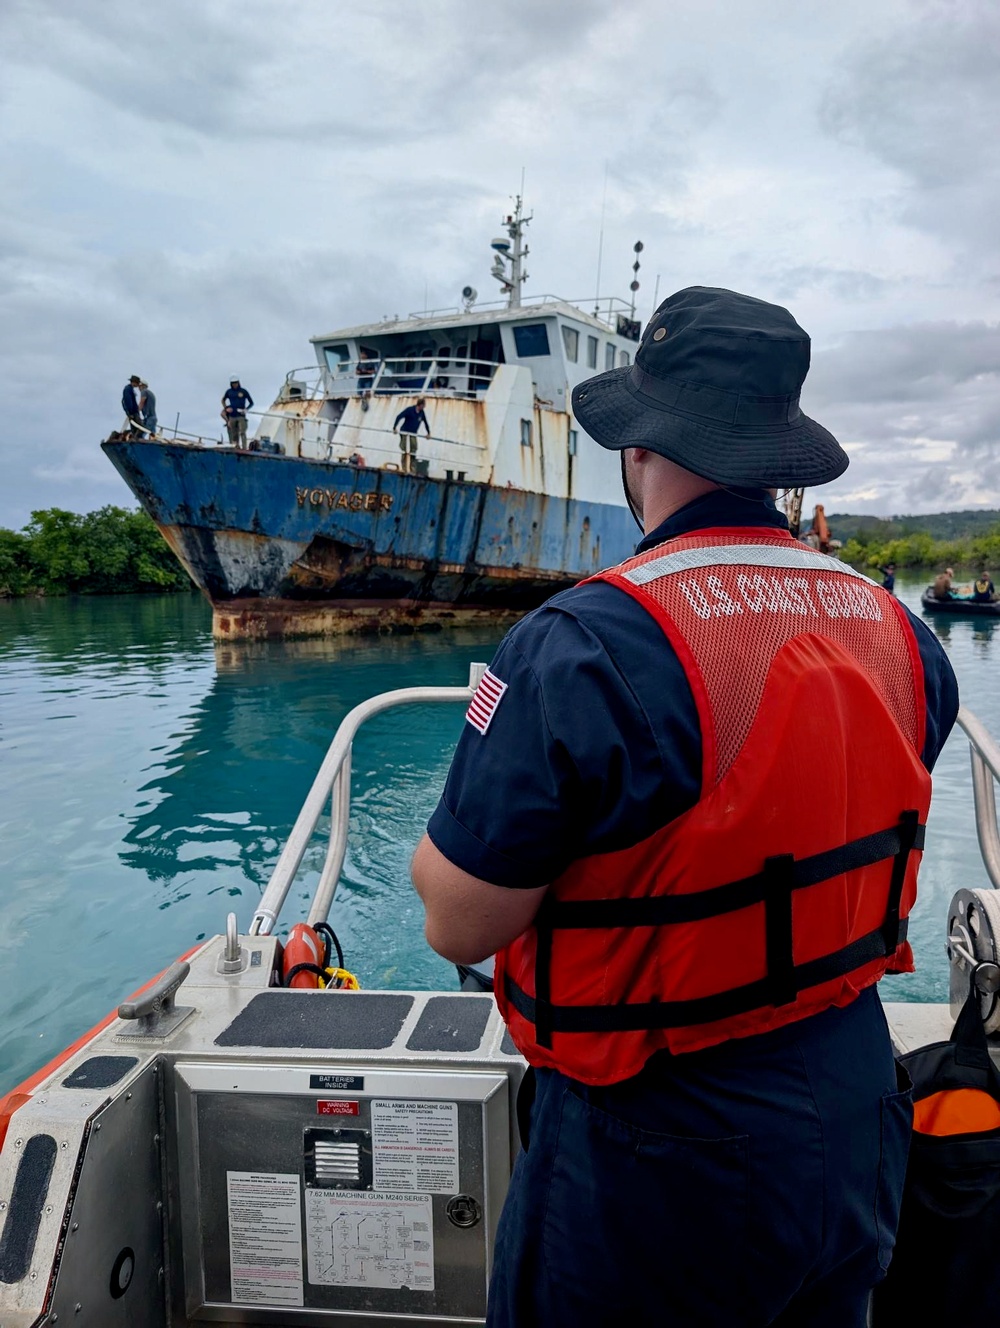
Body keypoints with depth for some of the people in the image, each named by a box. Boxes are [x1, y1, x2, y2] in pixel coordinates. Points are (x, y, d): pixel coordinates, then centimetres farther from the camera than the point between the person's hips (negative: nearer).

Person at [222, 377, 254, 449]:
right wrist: (226, 408, 6)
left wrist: (246, 409, -9)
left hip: (241, 415, -3)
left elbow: (251, 403, 7)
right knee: (234, 434, 2)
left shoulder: (243, 391, 1)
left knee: (242, 433, -14)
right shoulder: (229, 392, 8)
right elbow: (223, 400, 24)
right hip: (232, 416, 3)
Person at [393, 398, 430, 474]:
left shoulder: (421, 412, 3)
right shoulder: (410, 410, -13)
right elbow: (399, 417, -12)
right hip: (405, 433, -6)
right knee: (406, 452, -12)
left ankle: (412, 471, 5)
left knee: (413, 453, 3)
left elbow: (425, 422, 18)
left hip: (413, 435, 6)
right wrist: (394, 428, -12)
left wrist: (428, 433, 24)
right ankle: (405, 470, -13)